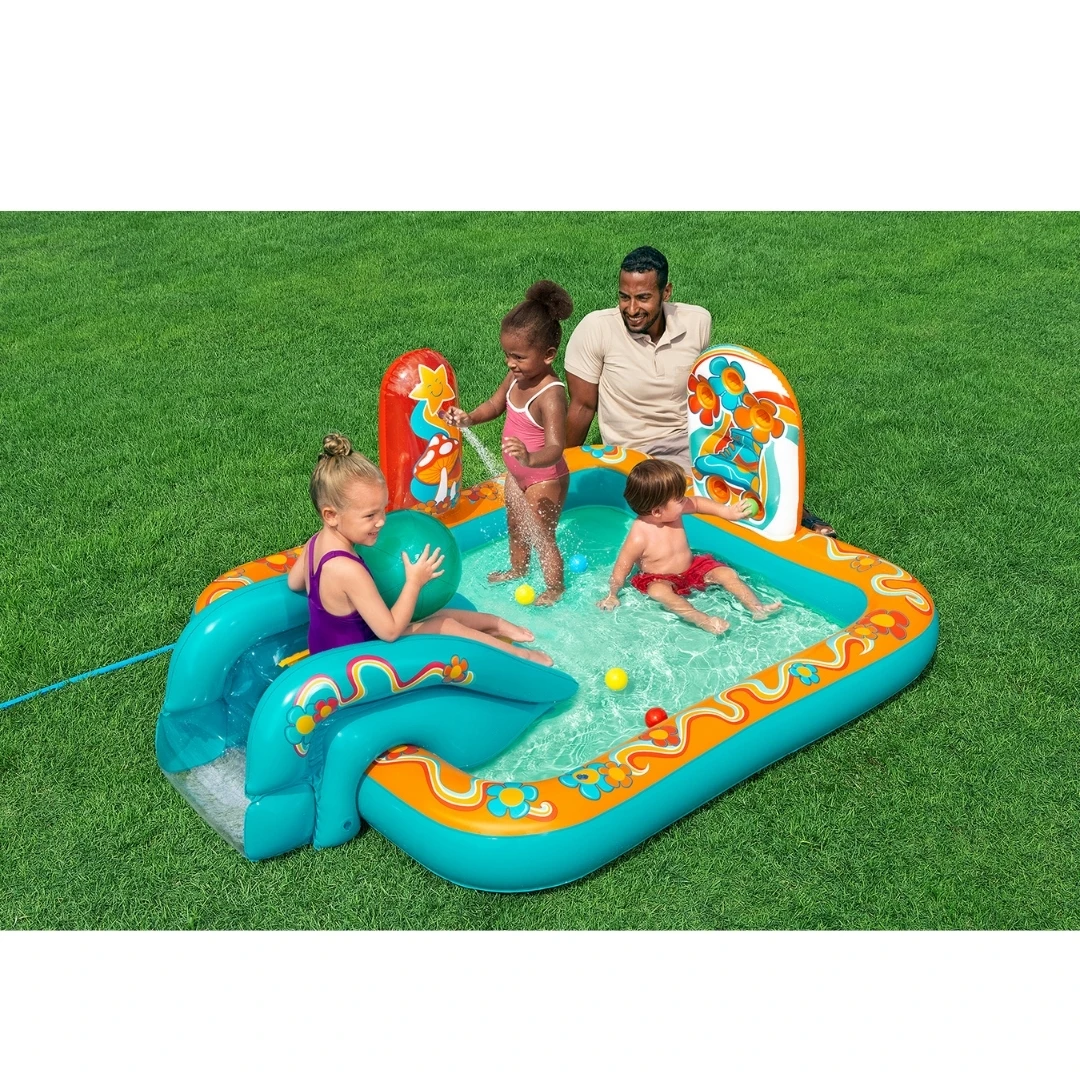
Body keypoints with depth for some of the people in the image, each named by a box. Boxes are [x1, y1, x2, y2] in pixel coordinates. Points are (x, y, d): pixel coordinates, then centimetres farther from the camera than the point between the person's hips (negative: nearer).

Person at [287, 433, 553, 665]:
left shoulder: (316, 543, -7)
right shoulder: (348, 570, -36)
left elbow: (294, 583, 15)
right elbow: (390, 631, -29)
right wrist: (414, 581, -23)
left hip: (330, 650, 9)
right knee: (444, 626, 0)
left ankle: (496, 625, 35)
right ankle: (517, 654, 16)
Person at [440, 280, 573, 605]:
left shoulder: (551, 395, -35)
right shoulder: (517, 377, -11)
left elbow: (556, 448, -43)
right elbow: (495, 404, 8)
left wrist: (531, 459, -63)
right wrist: (469, 418, -12)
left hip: (544, 479, -8)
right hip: (518, 473, 8)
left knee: (541, 536, 11)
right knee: (515, 527, 28)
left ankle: (555, 587, 35)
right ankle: (517, 569, 54)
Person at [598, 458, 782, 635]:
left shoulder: (672, 509, -15)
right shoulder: (639, 538, -31)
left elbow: (697, 503, 1)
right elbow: (621, 568, -20)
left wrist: (727, 512, -4)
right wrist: (612, 596, -11)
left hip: (691, 567, 7)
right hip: (661, 580, -7)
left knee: (727, 574, -7)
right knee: (659, 592, -39)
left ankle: (757, 608, -7)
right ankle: (703, 620, -48)